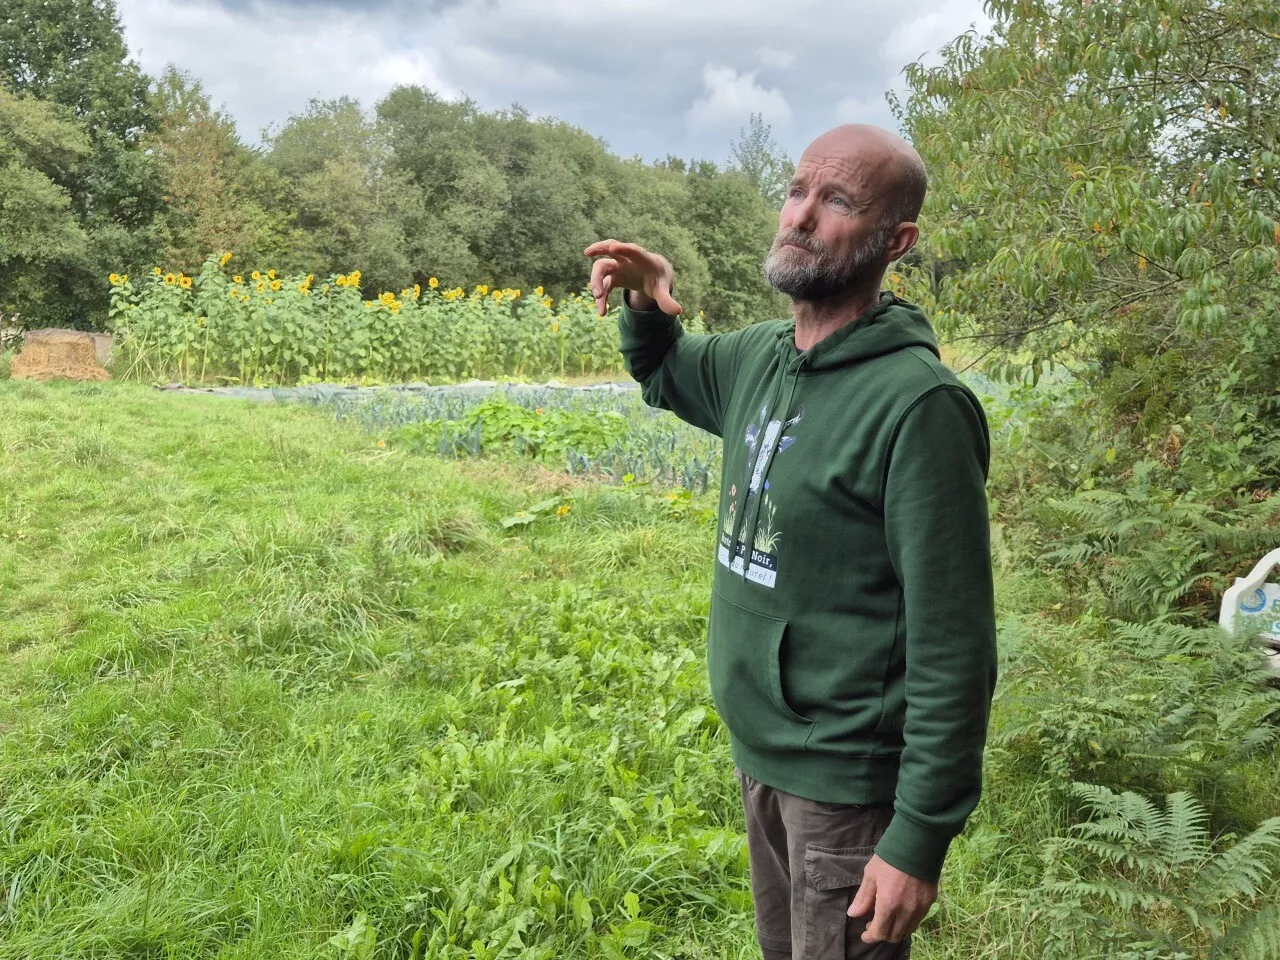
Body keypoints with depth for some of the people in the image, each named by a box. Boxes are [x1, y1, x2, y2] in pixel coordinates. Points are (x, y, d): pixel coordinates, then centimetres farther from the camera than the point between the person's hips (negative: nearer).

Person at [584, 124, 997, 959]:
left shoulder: (918, 403, -23)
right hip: (758, 752, 8)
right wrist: (646, 308, 1)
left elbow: (954, 646, -22)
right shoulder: (759, 357, 1)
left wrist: (921, 838, -19)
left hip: (848, 786, -8)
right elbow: (666, 377, 23)